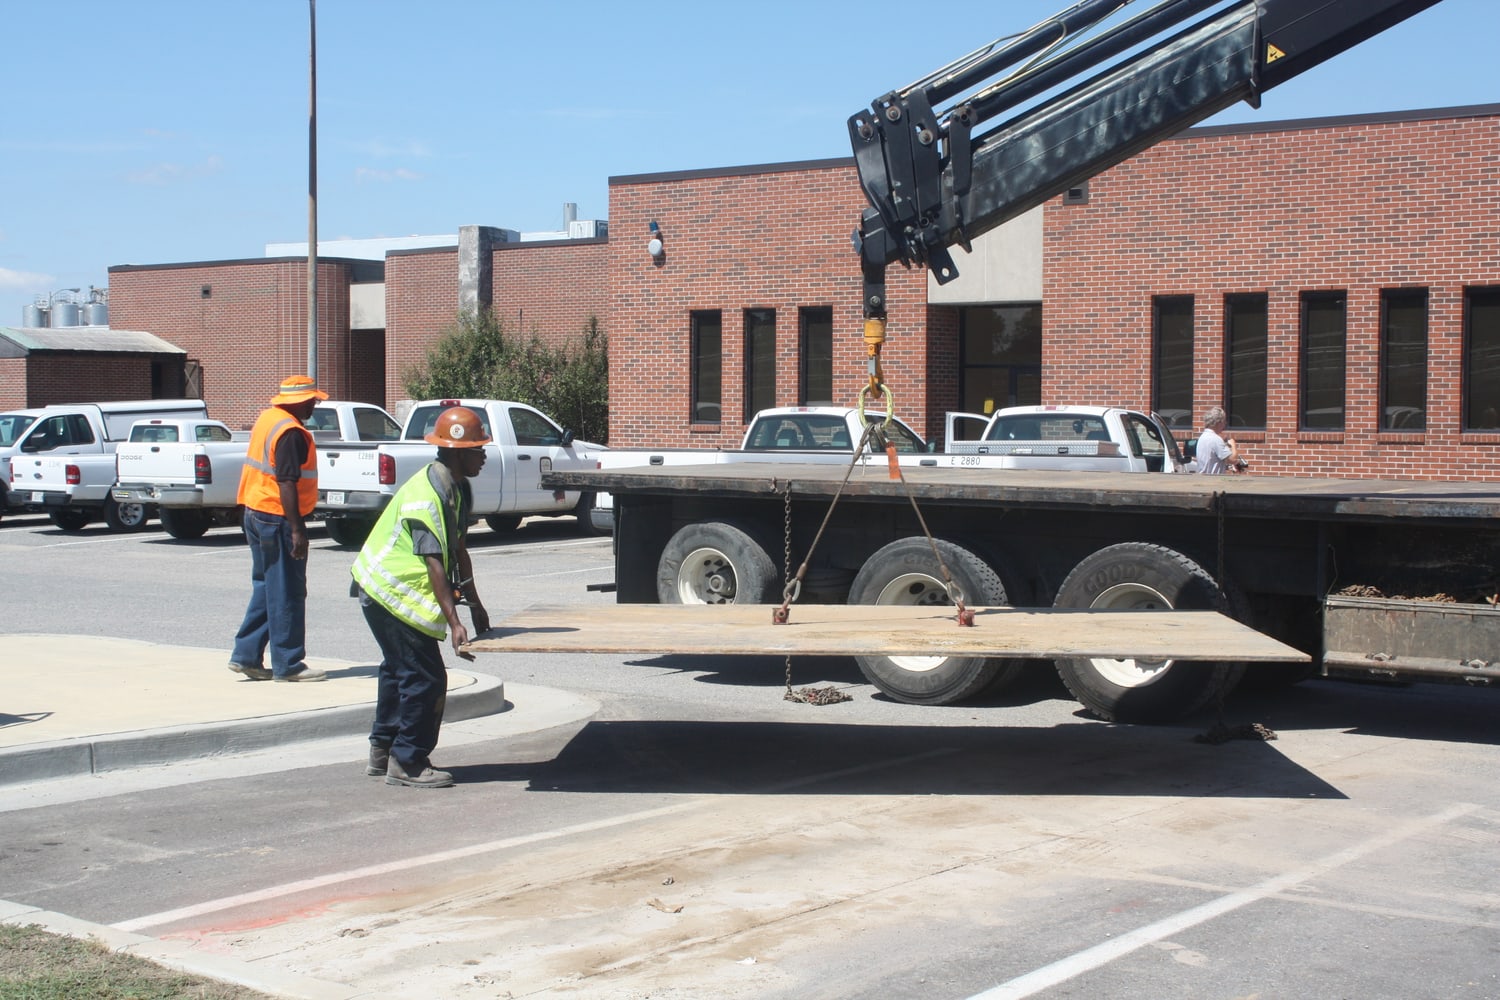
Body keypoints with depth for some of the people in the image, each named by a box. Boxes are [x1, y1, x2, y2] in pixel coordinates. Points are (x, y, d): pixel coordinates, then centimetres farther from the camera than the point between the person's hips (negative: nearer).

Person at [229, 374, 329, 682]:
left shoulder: (267, 418, 12)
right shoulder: (291, 432, -18)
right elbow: (286, 483, -23)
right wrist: (297, 530, -22)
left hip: (255, 514, 10)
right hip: (277, 519, -9)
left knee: (266, 589, 16)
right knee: (287, 594, -2)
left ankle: (246, 656, 16)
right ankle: (287, 665, 4)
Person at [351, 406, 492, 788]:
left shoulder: (458, 490, 5)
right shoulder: (426, 496, -25)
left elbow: (458, 552, 11)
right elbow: (434, 564, -31)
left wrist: (475, 606, 12)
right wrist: (454, 623, -35)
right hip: (391, 592, -11)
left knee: (399, 670, 21)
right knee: (425, 677, -8)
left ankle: (382, 751, 33)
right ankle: (407, 763, 2)